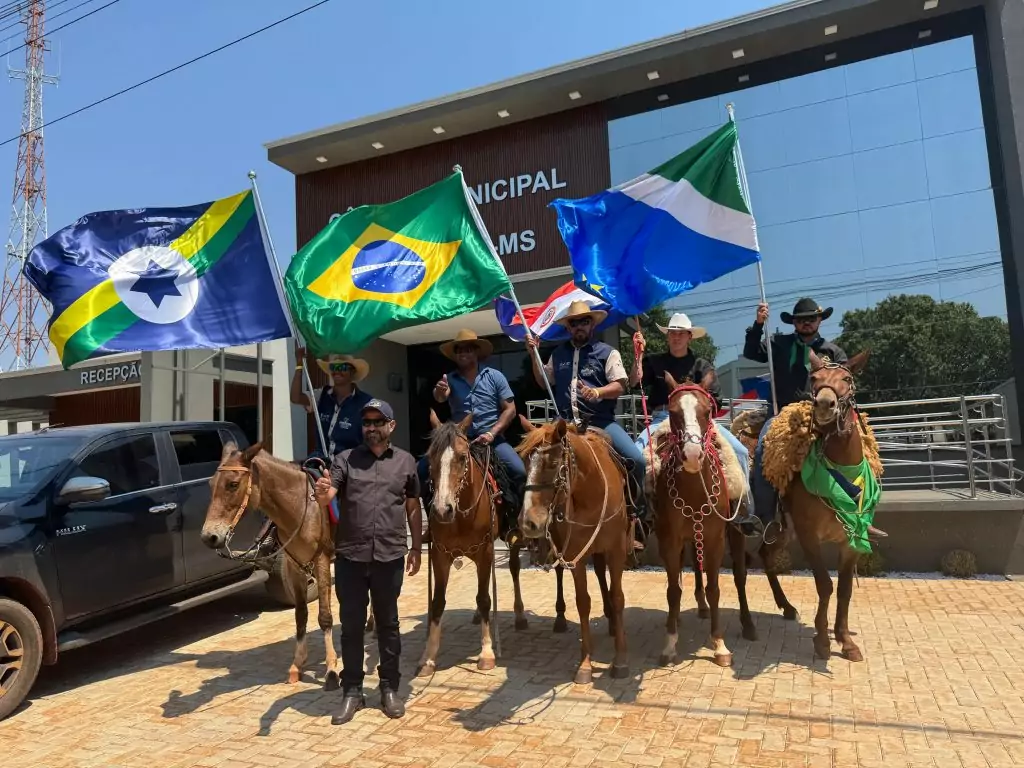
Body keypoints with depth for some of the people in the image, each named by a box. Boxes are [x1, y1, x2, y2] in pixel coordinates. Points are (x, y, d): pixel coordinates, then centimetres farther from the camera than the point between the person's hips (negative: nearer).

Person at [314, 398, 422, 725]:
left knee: (388, 624, 13)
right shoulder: (345, 459, 1)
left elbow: (413, 509, 9)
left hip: (390, 556, 0)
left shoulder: (406, 461, 4)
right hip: (350, 556, 0)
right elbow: (327, 499, -11)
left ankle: (389, 689, 27)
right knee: (351, 626, 10)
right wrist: (321, 494, -35)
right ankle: (352, 691, 24)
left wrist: (416, 548, 7)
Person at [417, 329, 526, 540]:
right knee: (422, 469, -10)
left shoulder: (494, 376, 2)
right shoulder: (450, 378, 6)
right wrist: (440, 392, -38)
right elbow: (440, 398, -13)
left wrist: (491, 433, -13)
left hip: (491, 438, -2)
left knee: (519, 471, -24)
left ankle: (512, 520, -3)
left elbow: (510, 409, -1)